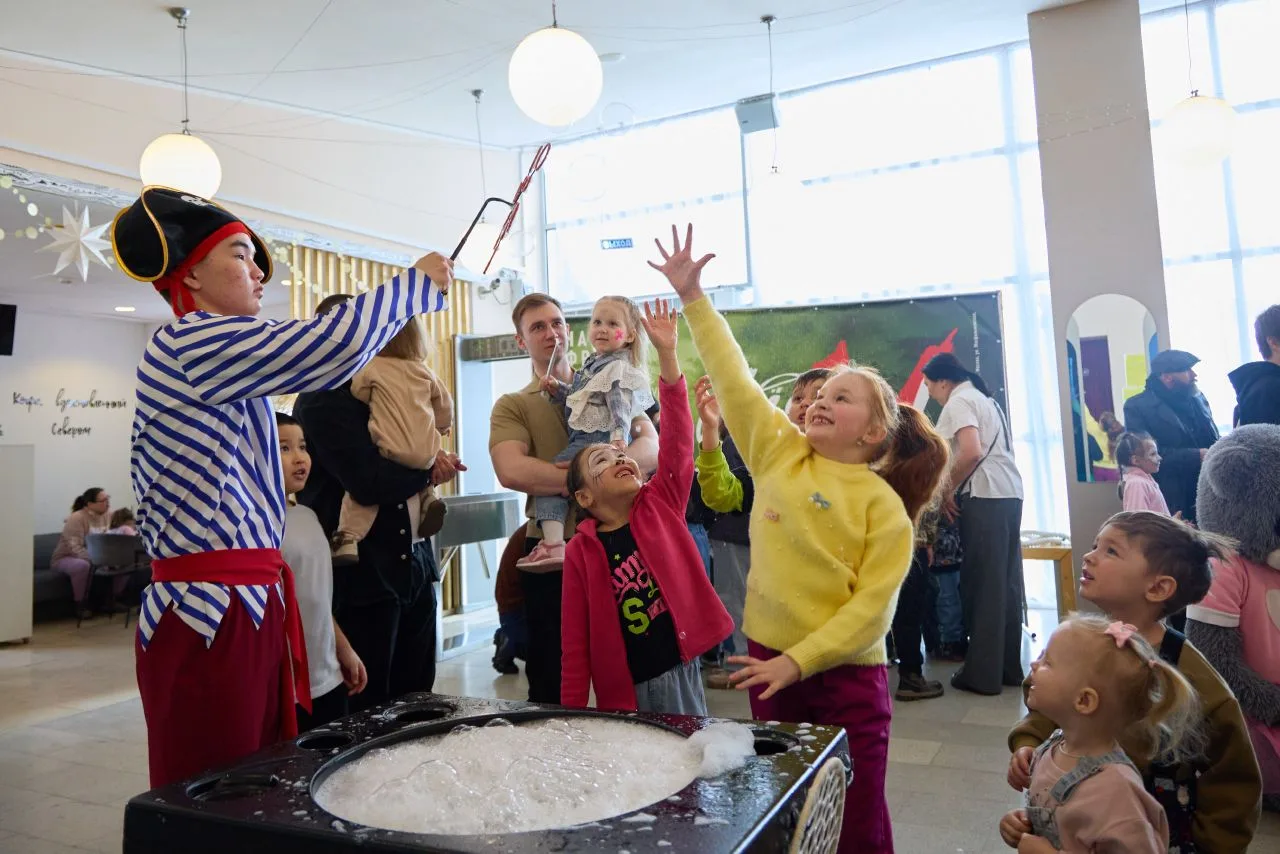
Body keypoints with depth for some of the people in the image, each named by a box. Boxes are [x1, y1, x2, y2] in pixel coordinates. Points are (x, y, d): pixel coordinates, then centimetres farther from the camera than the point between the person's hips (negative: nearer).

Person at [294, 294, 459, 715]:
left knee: (416, 702, 14)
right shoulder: (321, 399, -12)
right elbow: (370, 482, -24)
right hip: (366, 573, -8)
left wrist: (432, 467, -5)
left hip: (413, 562, 8)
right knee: (368, 710, 4)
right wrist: (430, 467, -7)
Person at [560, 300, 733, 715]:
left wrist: (666, 354, -20)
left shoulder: (661, 504, 1)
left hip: (681, 671, 1)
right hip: (623, 690, -1)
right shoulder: (581, 550, -2)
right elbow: (575, 642, 1)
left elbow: (677, 443, -12)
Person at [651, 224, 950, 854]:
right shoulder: (779, 452, 1)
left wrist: (799, 661, -20)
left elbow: (871, 606, -13)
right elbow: (732, 379, -2)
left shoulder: (885, 506, -9)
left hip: (846, 676, -3)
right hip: (768, 659, 4)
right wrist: (693, 298, -5)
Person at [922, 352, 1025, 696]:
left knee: (981, 583, -3)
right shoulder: (985, 398, 22)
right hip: (1010, 492, 9)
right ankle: (1009, 666, 20)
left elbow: (971, 452, -21)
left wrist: (948, 490, -10)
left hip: (984, 496, -9)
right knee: (1006, 582, 12)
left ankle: (983, 673, 3)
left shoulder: (959, 401, -6)